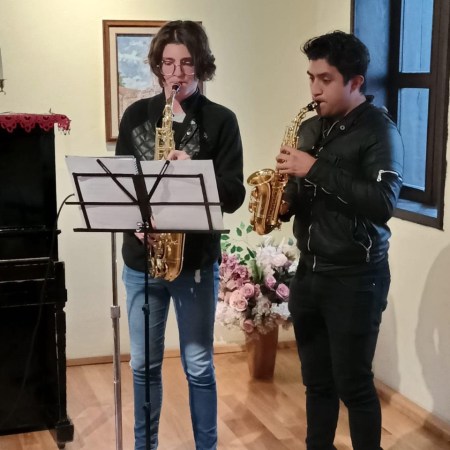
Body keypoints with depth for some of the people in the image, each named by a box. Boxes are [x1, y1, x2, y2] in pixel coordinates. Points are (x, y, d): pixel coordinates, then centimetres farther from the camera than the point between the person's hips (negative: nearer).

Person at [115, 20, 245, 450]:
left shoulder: (220, 120, -2)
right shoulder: (136, 114, 6)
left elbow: (233, 195, -7)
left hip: (197, 260, -2)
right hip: (141, 257, 3)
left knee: (198, 366, 6)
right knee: (143, 364, 12)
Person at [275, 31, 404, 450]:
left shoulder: (379, 129, -11)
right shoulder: (311, 127, 10)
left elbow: (383, 202, -23)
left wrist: (317, 169, -24)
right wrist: (285, 202, -4)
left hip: (355, 277, -6)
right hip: (308, 270, 6)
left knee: (353, 384, 2)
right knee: (317, 380, 16)